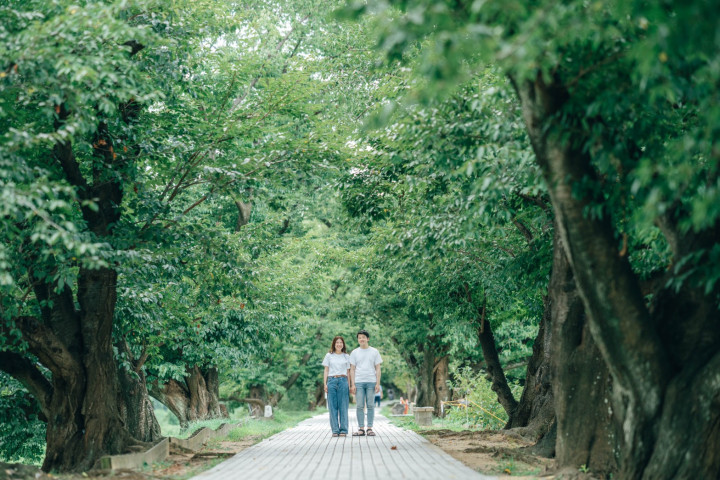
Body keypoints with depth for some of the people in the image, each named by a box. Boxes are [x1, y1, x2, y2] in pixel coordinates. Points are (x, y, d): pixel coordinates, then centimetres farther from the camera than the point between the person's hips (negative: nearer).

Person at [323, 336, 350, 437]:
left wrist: (349, 385, 7)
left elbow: (348, 372, 13)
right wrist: (325, 384, 1)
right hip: (332, 380, 0)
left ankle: (343, 430, 1)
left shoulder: (346, 356, 12)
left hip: (343, 381, 0)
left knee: (343, 406, -2)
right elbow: (326, 371, 9)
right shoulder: (329, 356, 9)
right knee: (333, 406, -2)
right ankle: (335, 430, 2)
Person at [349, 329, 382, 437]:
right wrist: (352, 384, -1)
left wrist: (378, 383, -2)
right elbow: (352, 369, 8)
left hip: (371, 382, 0)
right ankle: (361, 429, 0)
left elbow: (378, 368, 7)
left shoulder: (374, 352, 8)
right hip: (359, 382, 0)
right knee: (360, 406, -2)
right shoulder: (354, 353, 9)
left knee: (370, 406, -1)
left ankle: (370, 428, 1)